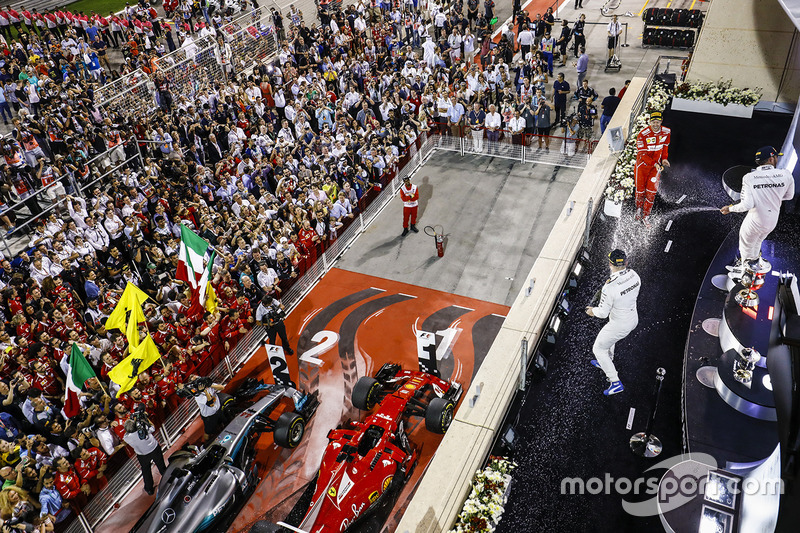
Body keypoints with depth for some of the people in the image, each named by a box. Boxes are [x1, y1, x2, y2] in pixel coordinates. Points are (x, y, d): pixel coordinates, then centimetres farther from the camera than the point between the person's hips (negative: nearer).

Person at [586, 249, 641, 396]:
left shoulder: (610, 287, -34)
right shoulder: (633, 275, -12)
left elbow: (603, 313, -24)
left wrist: (592, 311, -1)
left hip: (619, 326, -8)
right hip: (633, 319, 8)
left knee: (598, 349, 15)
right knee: (609, 339, 35)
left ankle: (616, 383, 19)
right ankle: (607, 363, 59)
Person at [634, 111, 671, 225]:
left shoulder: (666, 132, -4)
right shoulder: (643, 134, -18)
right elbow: (642, 153, -19)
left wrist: (663, 159, 3)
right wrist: (654, 164, -27)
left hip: (657, 165, 3)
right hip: (643, 163, -2)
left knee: (652, 190, -7)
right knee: (640, 190, 3)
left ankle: (646, 216, 3)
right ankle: (638, 209, 31)